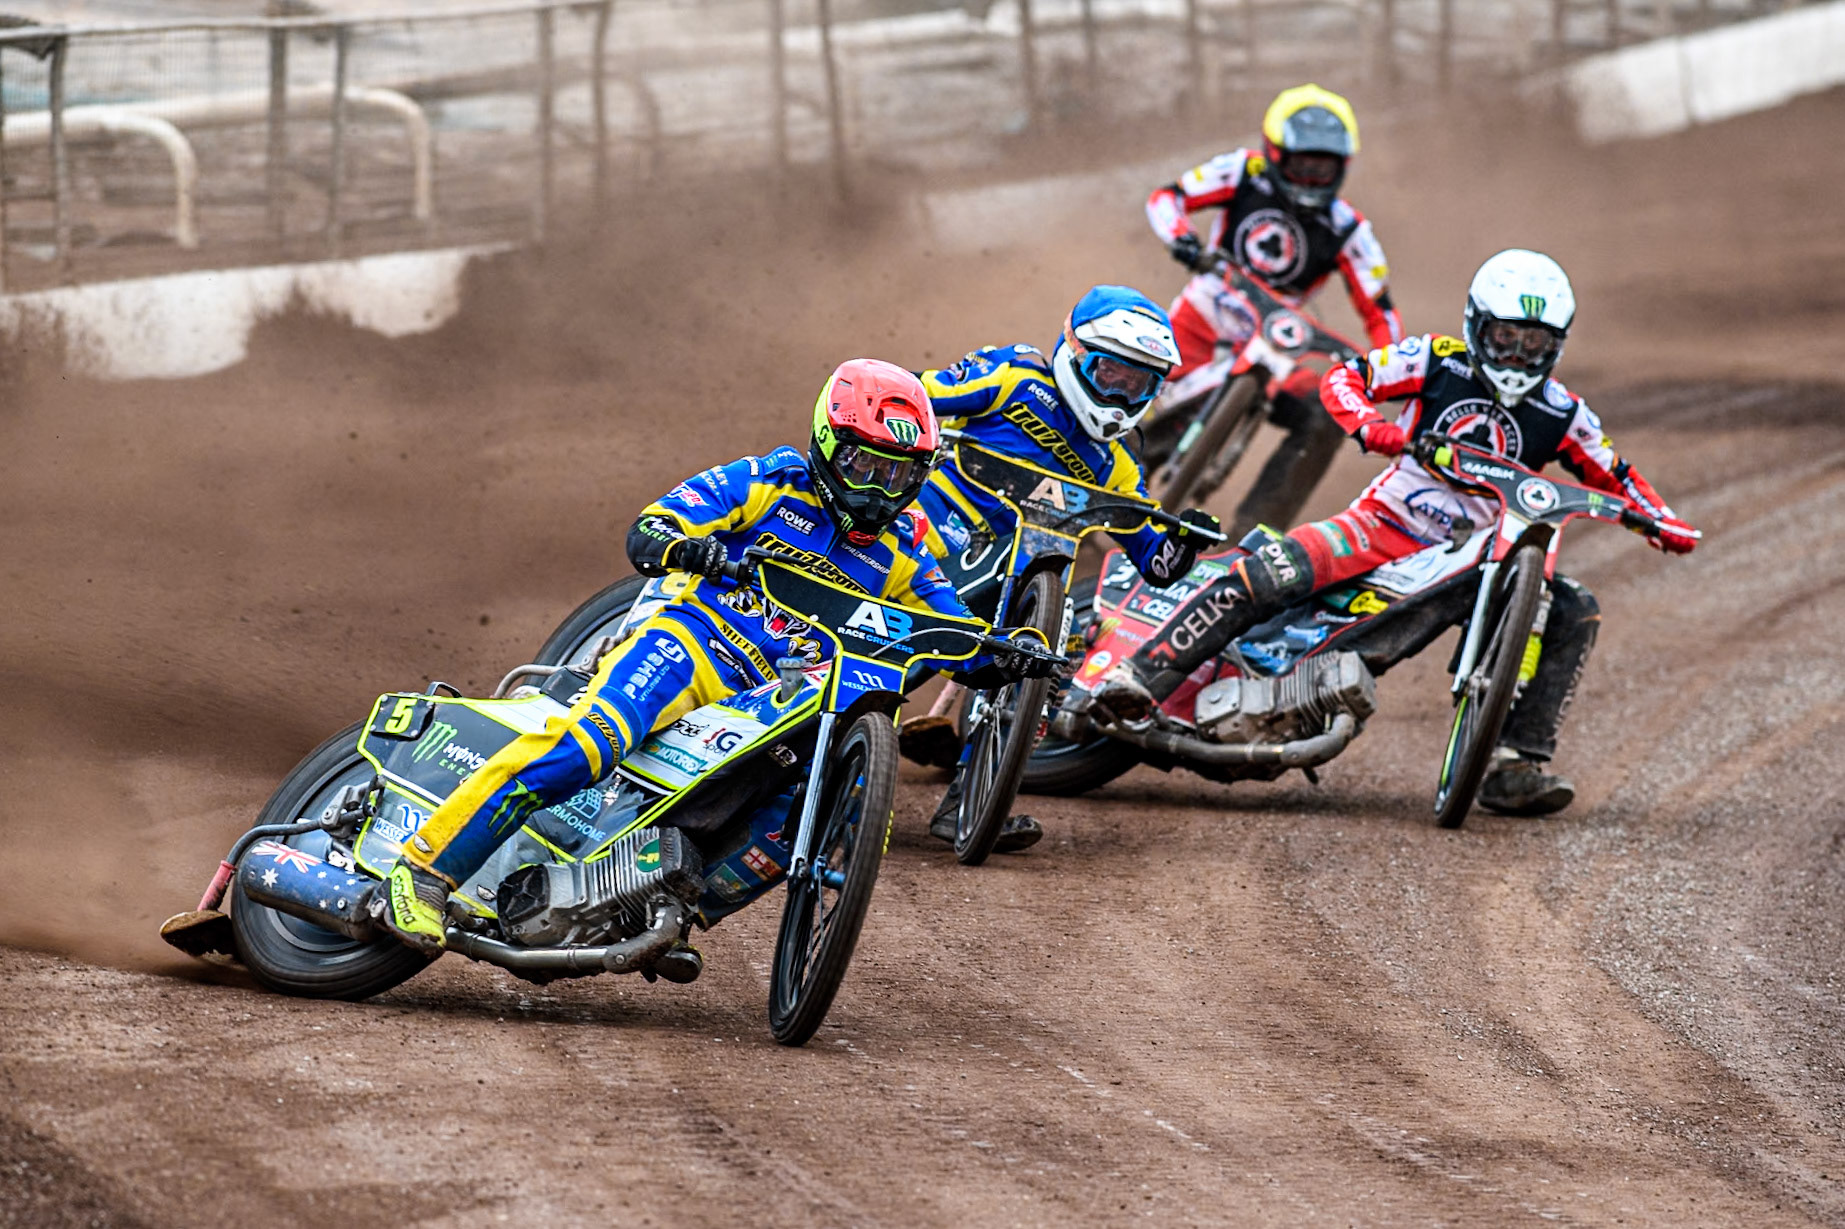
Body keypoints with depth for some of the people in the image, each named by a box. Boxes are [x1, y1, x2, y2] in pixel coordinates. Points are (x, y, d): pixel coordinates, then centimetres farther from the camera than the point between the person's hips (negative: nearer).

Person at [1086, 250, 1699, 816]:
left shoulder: (1561, 415, 5)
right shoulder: (1438, 361, -1)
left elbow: (1613, 474, 16)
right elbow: (1343, 378, -2)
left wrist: (1662, 520, -3)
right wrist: (1367, 424, -24)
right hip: (1385, 522, -3)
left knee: (1574, 611, -16)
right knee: (1271, 571, -29)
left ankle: (1515, 766, -18)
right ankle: (1145, 673, -29)